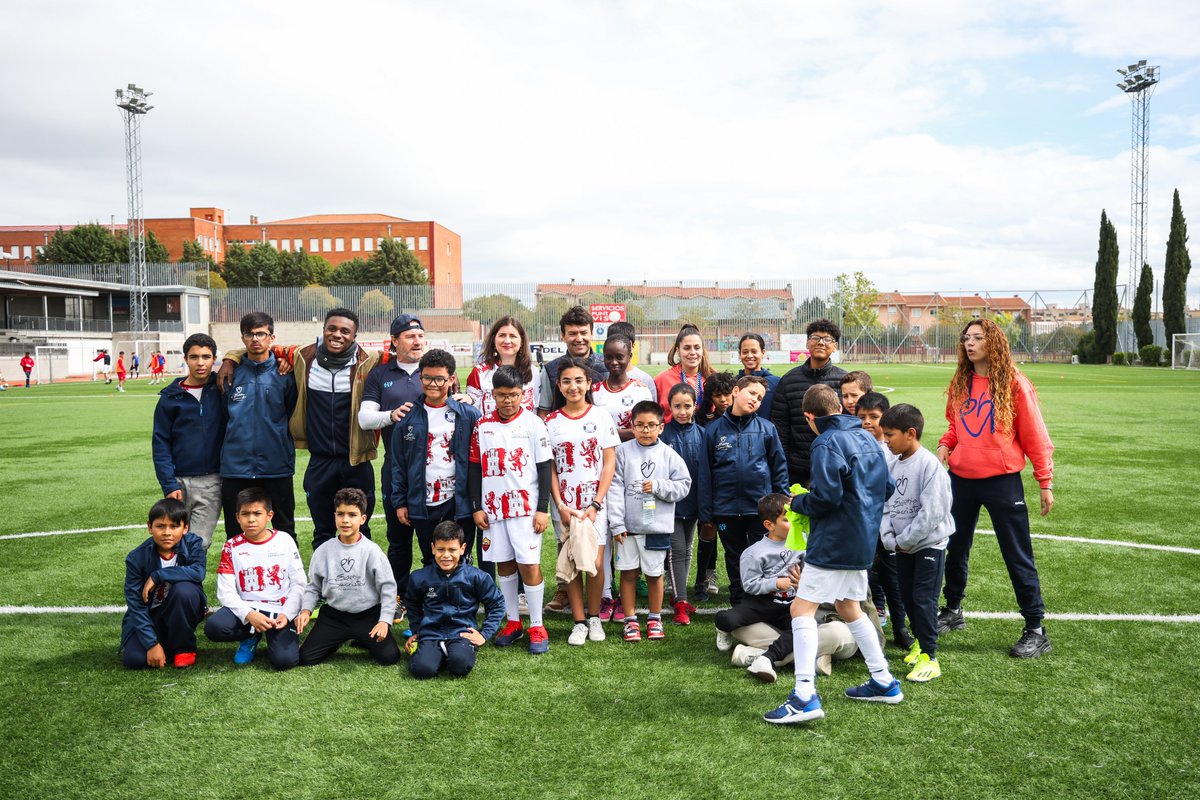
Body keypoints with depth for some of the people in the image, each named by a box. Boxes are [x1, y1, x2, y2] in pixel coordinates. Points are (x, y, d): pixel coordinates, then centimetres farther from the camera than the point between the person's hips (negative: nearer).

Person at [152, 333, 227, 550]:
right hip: (180, 481, 1)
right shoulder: (171, 397, 2)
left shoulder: (221, 389, 2)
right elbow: (160, 443, 2)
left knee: (199, 544, -6)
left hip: (212, 482, -1)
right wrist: (169, 484, -6)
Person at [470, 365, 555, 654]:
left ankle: (537, 627, 7)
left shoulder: (533, 423, -3)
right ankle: (513, 622, 23)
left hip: (526, 507, -3)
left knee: (530, 565, -5)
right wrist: (477, 507, 5)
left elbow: (545, 468, -3)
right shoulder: (482, 426, 5)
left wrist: (542, 509, -7)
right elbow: (475, 468, 10)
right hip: (493, 508, 3)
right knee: (504, 564, 10)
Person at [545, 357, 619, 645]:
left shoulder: (602, 416, 1)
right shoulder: (551, 422, 4)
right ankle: (579, 623, 15)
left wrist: (595, 505, -9)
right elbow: (548, 468, 3)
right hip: (564, 505, 1)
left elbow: (609, 463, -1)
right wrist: (561, 507, -8)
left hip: (595, 503, -1)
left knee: (595, 564, -5)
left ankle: (594, 617, 17)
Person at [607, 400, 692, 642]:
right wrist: (617, 524, -9)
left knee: (654, 573, 11)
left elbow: (683, 486, 1)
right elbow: (615, 488, -5)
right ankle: (630, 620, 22)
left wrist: (658, 486, -14)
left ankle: (655, 618, 27)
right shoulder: (623, 451, -2)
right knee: (628, 572, 8)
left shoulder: (669, 455, 0)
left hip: (657, 526, 0)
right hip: (628, 525, 0)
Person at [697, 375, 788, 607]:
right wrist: (706, 514, 1)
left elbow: (779, 466, 4)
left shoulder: (766, 428, 0)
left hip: (760, 508, -1)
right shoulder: (714, 429, 0)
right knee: (735, 561, 15)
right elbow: (705, 473, 2)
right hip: (726, 509, 1)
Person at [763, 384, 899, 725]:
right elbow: (887, 487, 15)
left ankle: (805, 696, -13)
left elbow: (825, 498, -21)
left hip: (833, 543, -9)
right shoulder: (866, 437, 11)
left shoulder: (827, 443, -15)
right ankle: (884, 682, 30)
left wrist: (798, 502, -3)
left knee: (802, 608, -7)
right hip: (863, 540, 9)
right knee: (849, 607, 22)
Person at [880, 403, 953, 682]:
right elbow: (885, 505, 7)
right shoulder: (892, 465, 4)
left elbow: (931, 512, -23)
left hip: (929, 543, -7)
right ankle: (920, 641, 35)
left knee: (924, 599, -5)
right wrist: (890, 539, -6)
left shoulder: (929, 464, -19)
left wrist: (904, 540, -16)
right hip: (902, 546, 7)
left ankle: (929, 657, 3)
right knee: (907, 596, 15)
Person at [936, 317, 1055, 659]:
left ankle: (1035, 630, 12)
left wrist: (1045, 482, -7)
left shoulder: (1014, 384, -8)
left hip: (1001, 480, -5)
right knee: (954, 548, 16)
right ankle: (952, 611, 35)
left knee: (1018, 556, 1)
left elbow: (1034, 435, -6)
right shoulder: (960, 384, 7)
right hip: (961, 478, 6)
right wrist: (945, 444, -1)